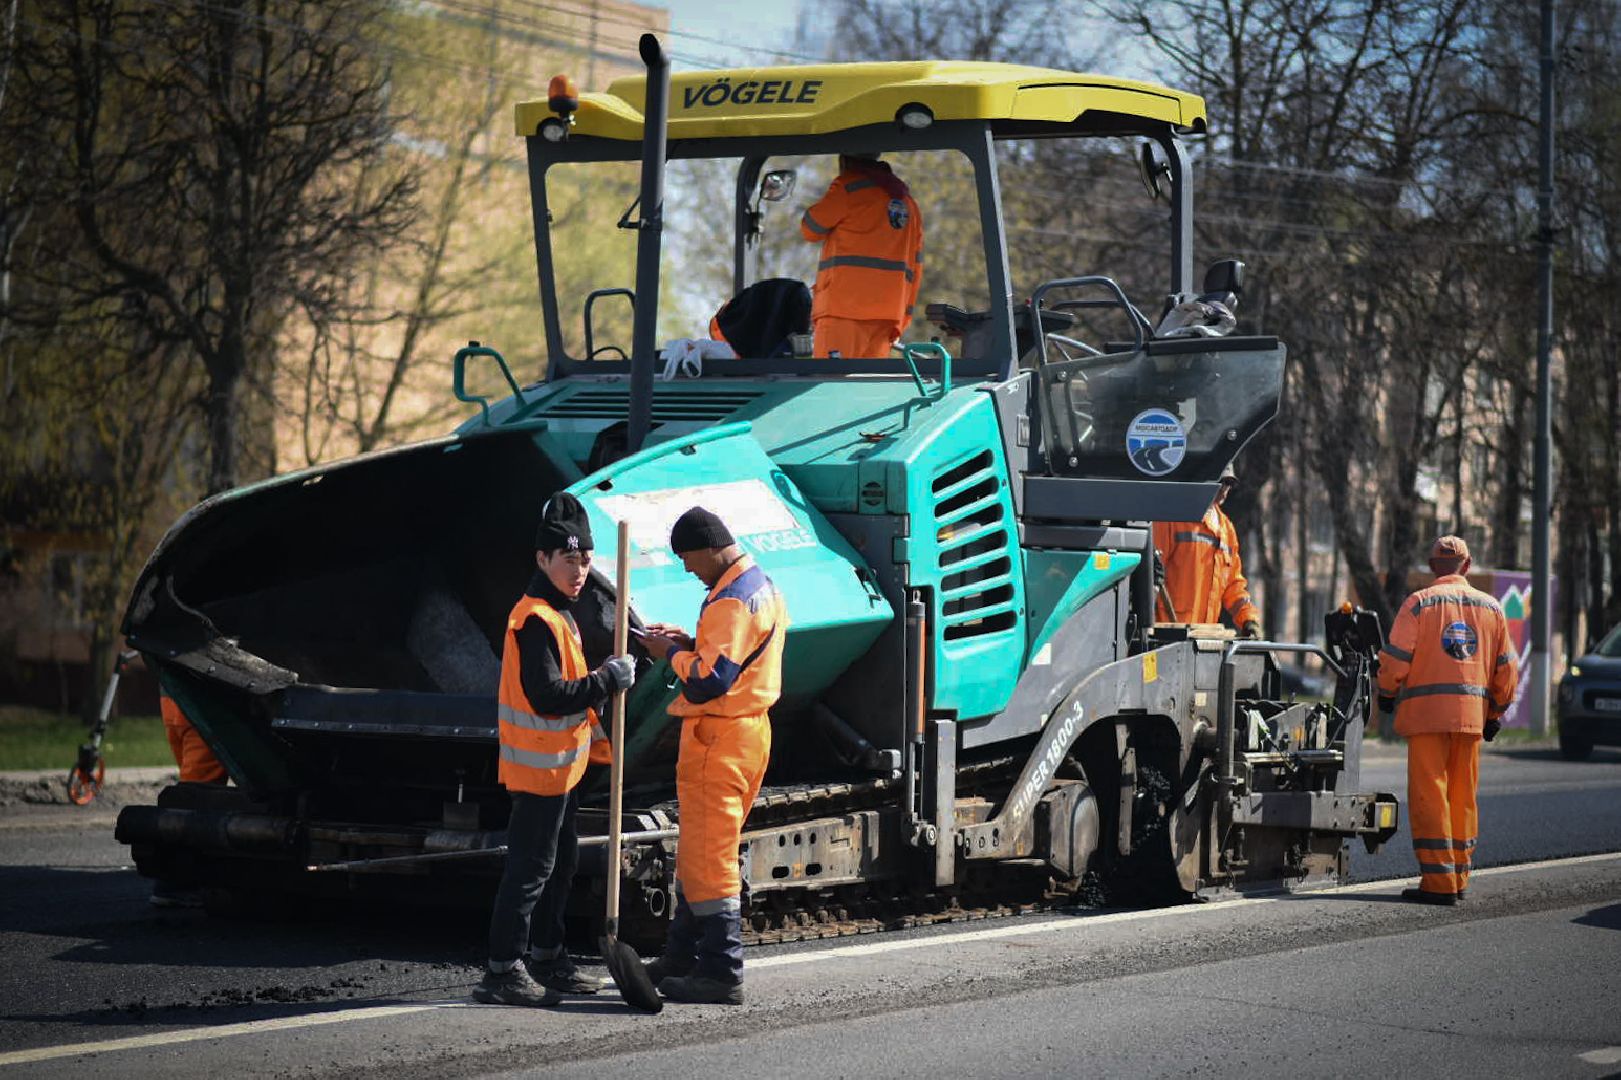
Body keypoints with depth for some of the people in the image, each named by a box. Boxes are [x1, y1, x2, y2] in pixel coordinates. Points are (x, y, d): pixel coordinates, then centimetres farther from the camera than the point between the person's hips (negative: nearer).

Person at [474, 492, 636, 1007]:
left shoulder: (557, 615, 14)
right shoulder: (537, 620, -20)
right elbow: (547, 697, -27)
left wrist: (597, 739, 23)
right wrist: (608, 680, -21)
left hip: (561, 765, 11)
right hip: (540, 768, -11)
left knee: (561, 860, 18)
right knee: (530, 867, -8)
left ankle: (548, 959, 29)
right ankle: (501, 973, -5)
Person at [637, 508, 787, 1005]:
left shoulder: (731, 601, -20)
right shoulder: (763, 587, 12)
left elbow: (709, 680, -24)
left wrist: (672, 654, -8)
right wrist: (689, 642, 9)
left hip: (719, 739, -11)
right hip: (750, 727, 11)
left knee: (708, 857, -6)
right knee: (697, 849, 18)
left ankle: (722, 974, -4)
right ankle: (683, 958, 26)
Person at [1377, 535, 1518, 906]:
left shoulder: (1419, 603, -3)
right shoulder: (1490, 607, 11)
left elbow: (1396, 657, -8)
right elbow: (1506, 669, 13)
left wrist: (1387, 693, 10)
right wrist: (1496, 713, 23)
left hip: (1427, 710, -5)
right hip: (1472, 714, 5)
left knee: (1428, 796, -4)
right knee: (1463, 798, 12)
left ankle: (1438, 881, -9)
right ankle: (1458, 879, 16)